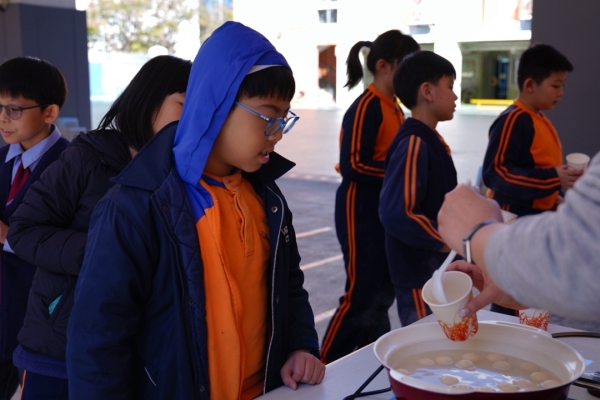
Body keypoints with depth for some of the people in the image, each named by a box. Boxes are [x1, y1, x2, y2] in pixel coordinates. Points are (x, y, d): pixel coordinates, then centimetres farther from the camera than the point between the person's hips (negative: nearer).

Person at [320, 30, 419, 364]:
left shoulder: (394, 107, 11)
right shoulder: (366, 107, -14)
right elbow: (353, 165, -21)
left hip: (387, 210, 9)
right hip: (362, 211, -9)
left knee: (384, 291, 14)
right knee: (361, 295, -3)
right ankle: (326, 365, 10)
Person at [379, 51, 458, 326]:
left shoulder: (430, 140, 9)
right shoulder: (413, 144, -21)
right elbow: (396, 215, -28)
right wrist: (448, 242, -18)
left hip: (436, 271, 9)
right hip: (419, 276, -9)